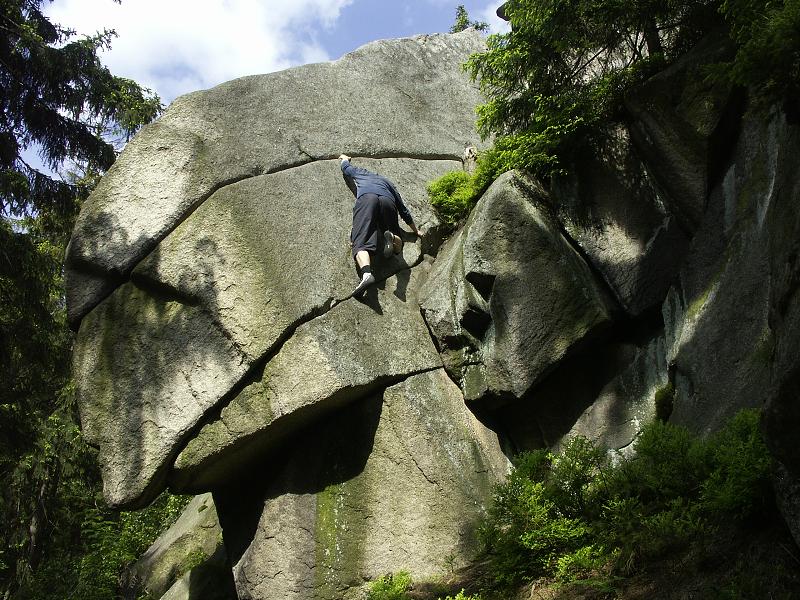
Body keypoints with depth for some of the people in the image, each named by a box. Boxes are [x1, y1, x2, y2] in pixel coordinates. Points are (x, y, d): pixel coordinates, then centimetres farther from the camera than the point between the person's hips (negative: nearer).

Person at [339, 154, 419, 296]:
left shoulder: (359, 172, 37)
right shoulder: (389, 184, 40)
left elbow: (345, 166, 57)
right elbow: (404, 212, 41)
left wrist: (345, 158, 80)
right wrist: (416, 231, 53)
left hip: (365, 198, -2)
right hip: (388, 201, 2)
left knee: (361, 243, -17)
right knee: (397, 247, 11)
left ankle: (366, 273, -45)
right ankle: (391, 237, -24)